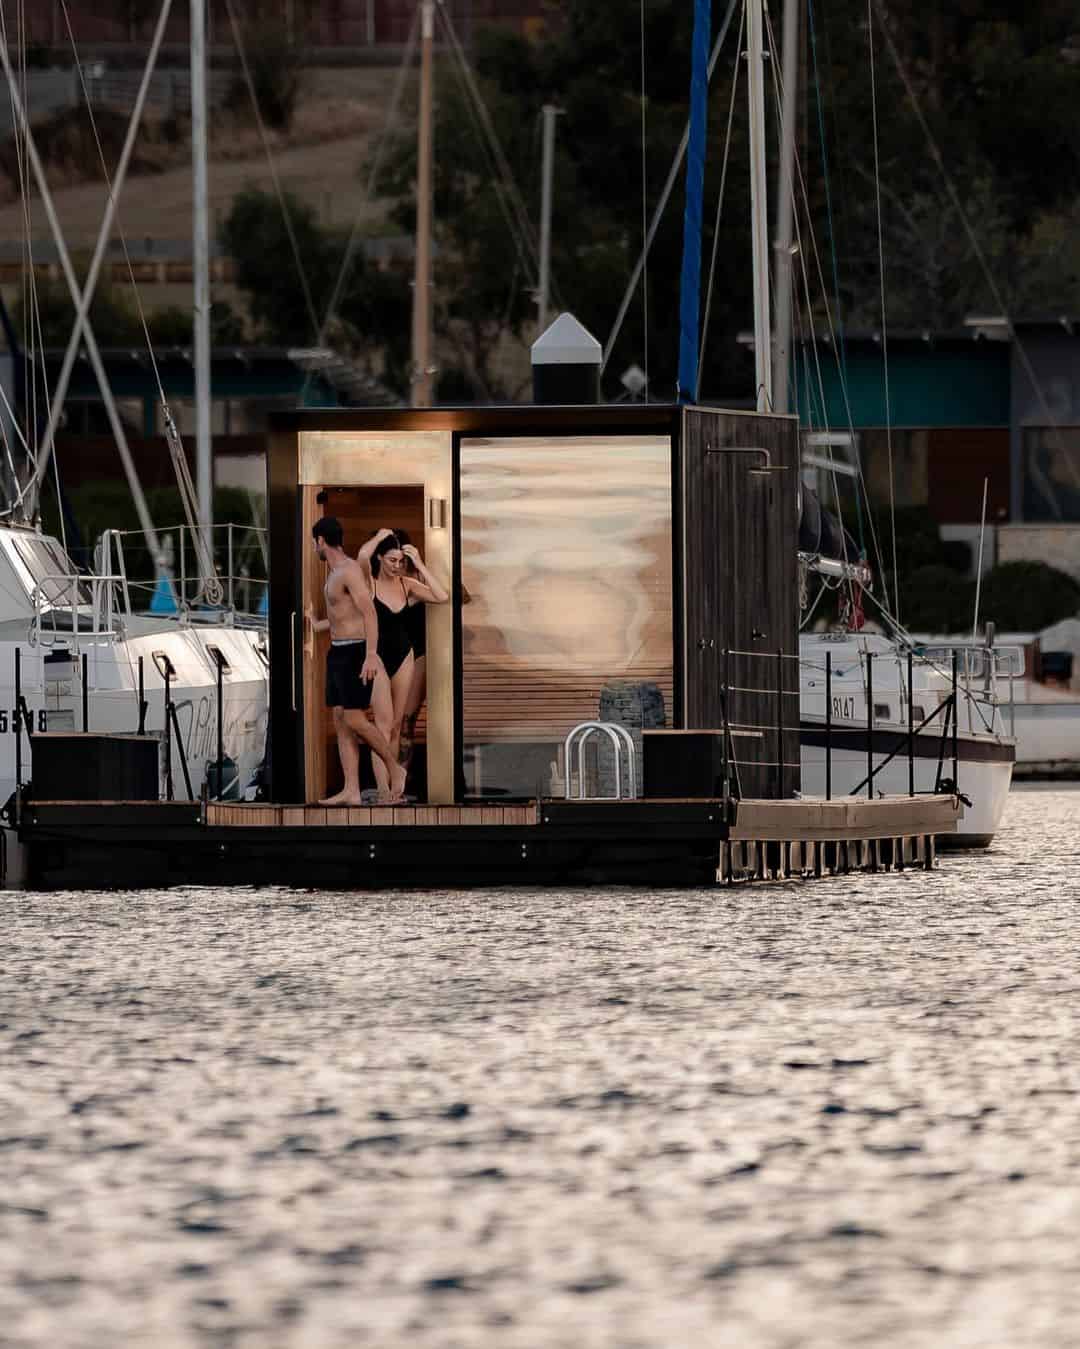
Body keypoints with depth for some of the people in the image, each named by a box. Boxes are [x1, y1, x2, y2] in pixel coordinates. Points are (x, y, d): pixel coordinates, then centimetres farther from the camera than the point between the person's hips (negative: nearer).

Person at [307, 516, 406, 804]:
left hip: (355, 652, -10)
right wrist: (317, 625, 48)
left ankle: (395, 769, 5)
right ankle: (351, 791, 1)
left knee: (355, 721, -11)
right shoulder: (335, 574, 17)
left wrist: (370, 655, -30)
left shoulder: (350, 572, -13)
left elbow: (369, 613, -21)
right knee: (341, 722, 4)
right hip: (337, 652, 10)